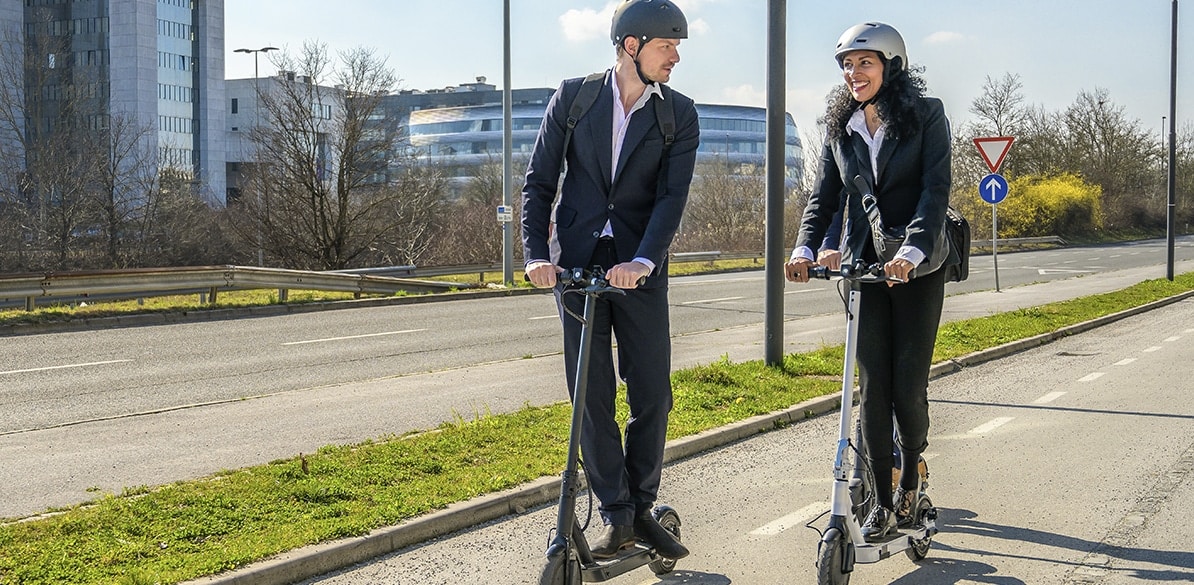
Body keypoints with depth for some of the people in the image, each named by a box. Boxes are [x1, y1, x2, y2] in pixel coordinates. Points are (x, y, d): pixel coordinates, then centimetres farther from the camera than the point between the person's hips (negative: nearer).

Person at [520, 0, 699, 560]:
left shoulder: (679, 114, 2)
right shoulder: (573, 96, 2)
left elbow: (672, 195, -9)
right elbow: (539, 182, 2)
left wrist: (643, 260, -25)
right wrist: (536, 254, -12)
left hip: (639, 268, 1)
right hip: (577, 261, 0)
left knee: (653, 394, 2)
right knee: (591, 394, 1)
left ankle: (641, 508, 17)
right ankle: (614, 513, 11)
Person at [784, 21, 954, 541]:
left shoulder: (926, 115, -4)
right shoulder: (841, 127, 8)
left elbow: (936, 188, -14)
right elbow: (824, 195, 4)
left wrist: (912, 249, -29)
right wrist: (804, 248, -14)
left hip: (917, 266, -3)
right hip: (863, 264, 3)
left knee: (908, 383, -3)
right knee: (873, 385, -1)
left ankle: (910, 477, 22)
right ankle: (882, 499, 8)